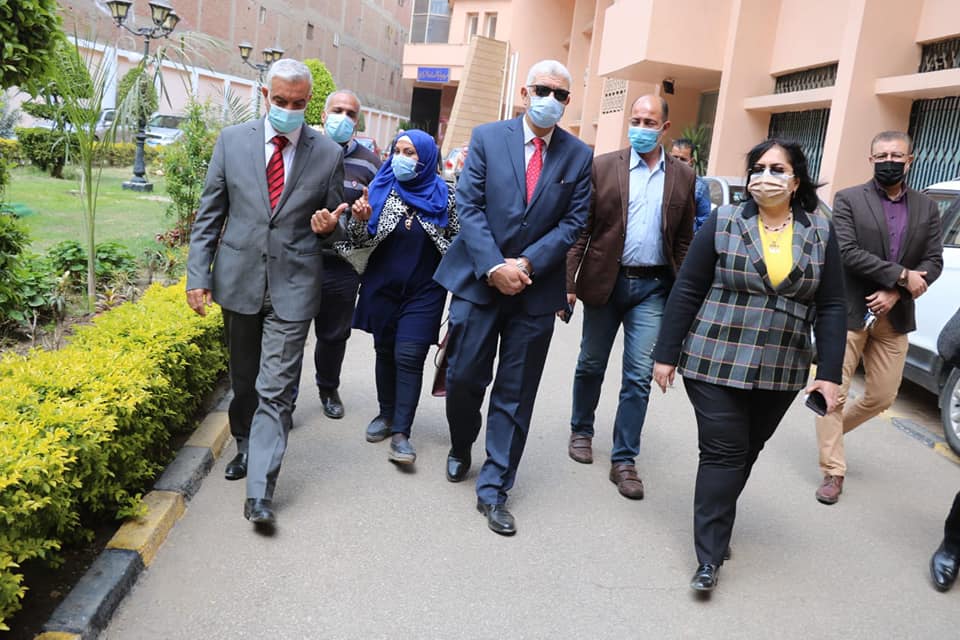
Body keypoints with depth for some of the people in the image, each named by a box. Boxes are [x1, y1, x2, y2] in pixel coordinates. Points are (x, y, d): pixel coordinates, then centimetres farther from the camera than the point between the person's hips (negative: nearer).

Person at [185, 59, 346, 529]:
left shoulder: (328, 153, 0)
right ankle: (245, 446, 42)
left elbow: (332, 221, 10)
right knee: (243, 379, 18)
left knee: (276, 389, -5)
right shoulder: (232, 140, 3)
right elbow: (210, 213, 5)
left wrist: (328, 225, -14)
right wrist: (198, 274, 0)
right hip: (238, 279, 2)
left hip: (292, 285, -2)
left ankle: (260, 492, -2)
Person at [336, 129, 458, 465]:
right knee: (385, 352, 12)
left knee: (409, 357, -8)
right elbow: (363, 241, 0)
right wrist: (360, 220, -21)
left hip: (424, 292, -2)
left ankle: (400, 433, -5)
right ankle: (387, 414, 29)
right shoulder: (381, 188, 0)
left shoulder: (443, 196, -4)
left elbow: (457, 242, 5)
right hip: (382, 287, 3)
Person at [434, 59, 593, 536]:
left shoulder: (578, 156, 4)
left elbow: (573, 222, 0)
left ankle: (493, 489, 17)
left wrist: (526, 265, -13)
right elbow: (468, 206, -5)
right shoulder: (487, 137, 1)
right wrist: (494, 267, -15)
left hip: (536, 289, 1)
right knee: (464, 377, 6)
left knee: (515, 394, 5)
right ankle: (460, 449, 37)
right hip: (478, 280, -1)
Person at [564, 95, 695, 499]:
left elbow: (683, 240, 8)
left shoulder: (683, 177, 6)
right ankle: (581, 431, 36)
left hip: (653, 288, 1)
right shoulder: (603, 167, -1)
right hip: (605, 282, -1)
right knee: (591, 365, 13)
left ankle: (624, 460, 11)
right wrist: (568, 281, -9)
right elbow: (581, 229, -3)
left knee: (639, 376, 1)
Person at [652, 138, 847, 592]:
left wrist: (829, 373, -1)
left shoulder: (821, 234, 5)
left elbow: (830, 308, 5)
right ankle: (710, 557, 3)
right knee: (723, 454, -4)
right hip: (716, 364, -3)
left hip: (780, 374, 3)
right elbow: (687, 291, -3)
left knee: (746, 453, 13)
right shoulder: (724, 223, -3)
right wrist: (666, 355, -4)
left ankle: (715, 525, 33)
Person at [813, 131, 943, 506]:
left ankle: (832, 430, 37)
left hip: (894, 317, 4)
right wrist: (902, 275, -16)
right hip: (848, 312, -4)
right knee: (834, 392, -1)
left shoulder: (927, 209, 9)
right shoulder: (848, 200, -4)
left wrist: (895, 293, -13)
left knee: (882, 397, 10)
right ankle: (833, 472, 10)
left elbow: (933, 262, 3)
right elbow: (847, 252, -15)